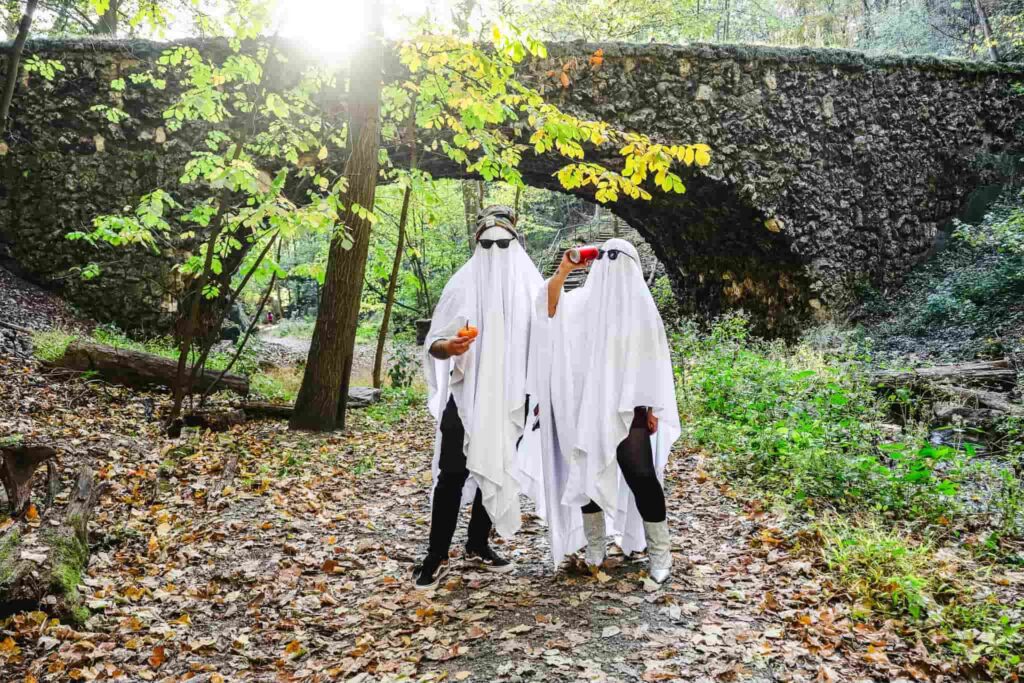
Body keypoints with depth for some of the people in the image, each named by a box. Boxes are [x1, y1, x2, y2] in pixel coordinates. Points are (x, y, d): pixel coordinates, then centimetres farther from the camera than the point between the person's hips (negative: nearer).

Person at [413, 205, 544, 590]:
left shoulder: (531, 287, 3)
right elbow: (433, 344, -6)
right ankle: (437, 557, 4)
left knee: (497, 472, 12)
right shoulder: (462, 284, -3)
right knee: (452, 475, -5)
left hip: (511, 398, 3)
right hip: (466, 397, -3)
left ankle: (477, 545, 27)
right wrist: (449, 346, -29)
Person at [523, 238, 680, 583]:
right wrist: (563, 270, -21)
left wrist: (653, 408, -1)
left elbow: (652, 360, 4)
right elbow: (547, 309, -12)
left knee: (642, 477, -6)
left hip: (627, 408, -2)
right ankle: (594, 545, 25)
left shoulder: (642, 305, 6)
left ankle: (659, 551, 7)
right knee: (587, 475, 9)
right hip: (587, 406, 2)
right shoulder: (582, 300, 7)